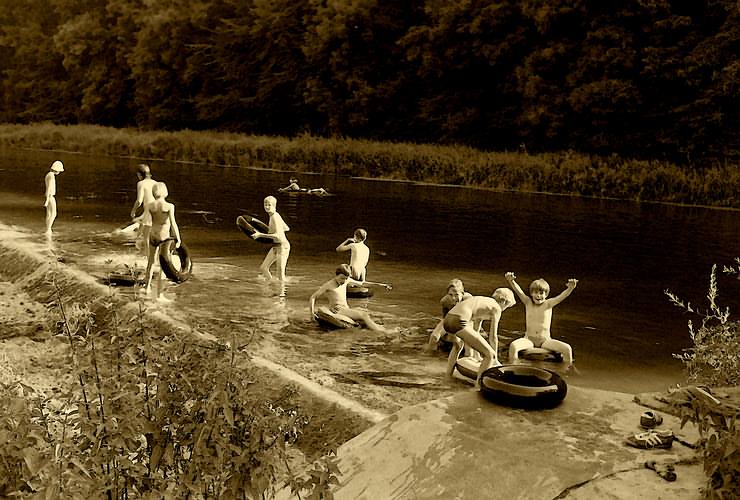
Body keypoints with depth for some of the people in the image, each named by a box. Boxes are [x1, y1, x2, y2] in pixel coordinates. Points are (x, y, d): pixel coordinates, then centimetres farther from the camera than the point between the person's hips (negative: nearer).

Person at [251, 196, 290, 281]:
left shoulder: (274, 217, -20)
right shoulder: (275, 215, 8)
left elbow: (277, 236, -29)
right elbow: (287, 228, 20)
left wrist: (260, 234, -29)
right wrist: (271, 228, 25)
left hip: (283, 246, -10)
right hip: (275, 247, 10)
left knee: (280, 275, -8)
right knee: (263, 268, 15)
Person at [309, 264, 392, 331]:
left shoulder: (346, 280, 10)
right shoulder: (328, 285, -8)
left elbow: (361, 283, 24)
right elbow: (313, 297, -5)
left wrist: (379, 284, 24)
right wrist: (312, 312, -21)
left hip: (347, 309, 8)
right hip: (337, 310, -8)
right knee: (364, 315, -24)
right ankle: (383, 333, -29)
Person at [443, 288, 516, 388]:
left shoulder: (483, 301, 33)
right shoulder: (496, 308, 10)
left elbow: (475, 330, 42)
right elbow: (493, 337, 8)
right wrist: (495, 360, 21)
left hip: (447, 321, 9)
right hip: (459, 323, -9)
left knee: (458, 343, 42)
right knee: (490, 355, -3)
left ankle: (448, 374, 39)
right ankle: (478, 385, -3)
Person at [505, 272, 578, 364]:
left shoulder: (548, 304, 1)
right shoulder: (528, 303, 3)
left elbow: (562, 296, -15)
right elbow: (518, 291, -13)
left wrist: (570, 288, -36)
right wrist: (511, 281, -33)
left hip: (545, 340, 0)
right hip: (529, 338, 0)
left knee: (567, 348, -21)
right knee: (513, 346, -31)